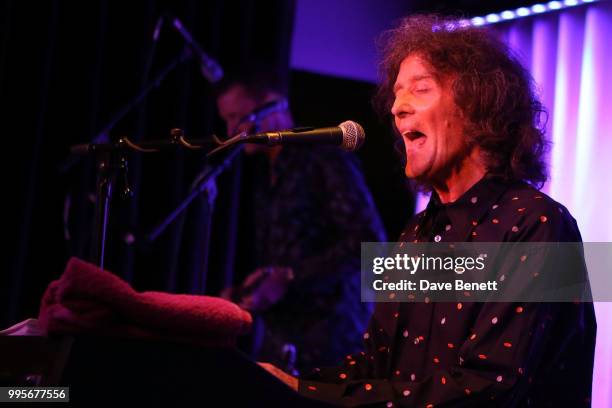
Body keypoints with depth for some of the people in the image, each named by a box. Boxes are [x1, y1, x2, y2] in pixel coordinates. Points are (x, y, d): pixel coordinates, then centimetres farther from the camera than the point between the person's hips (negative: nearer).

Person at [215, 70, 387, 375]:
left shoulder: (325, 158, -6)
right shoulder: (261, 173, 17)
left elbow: (369, 241, -16)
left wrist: (289, 278, -18)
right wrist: (242, 293, 2)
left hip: (328, 337, -7)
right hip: (277, 340, 7)